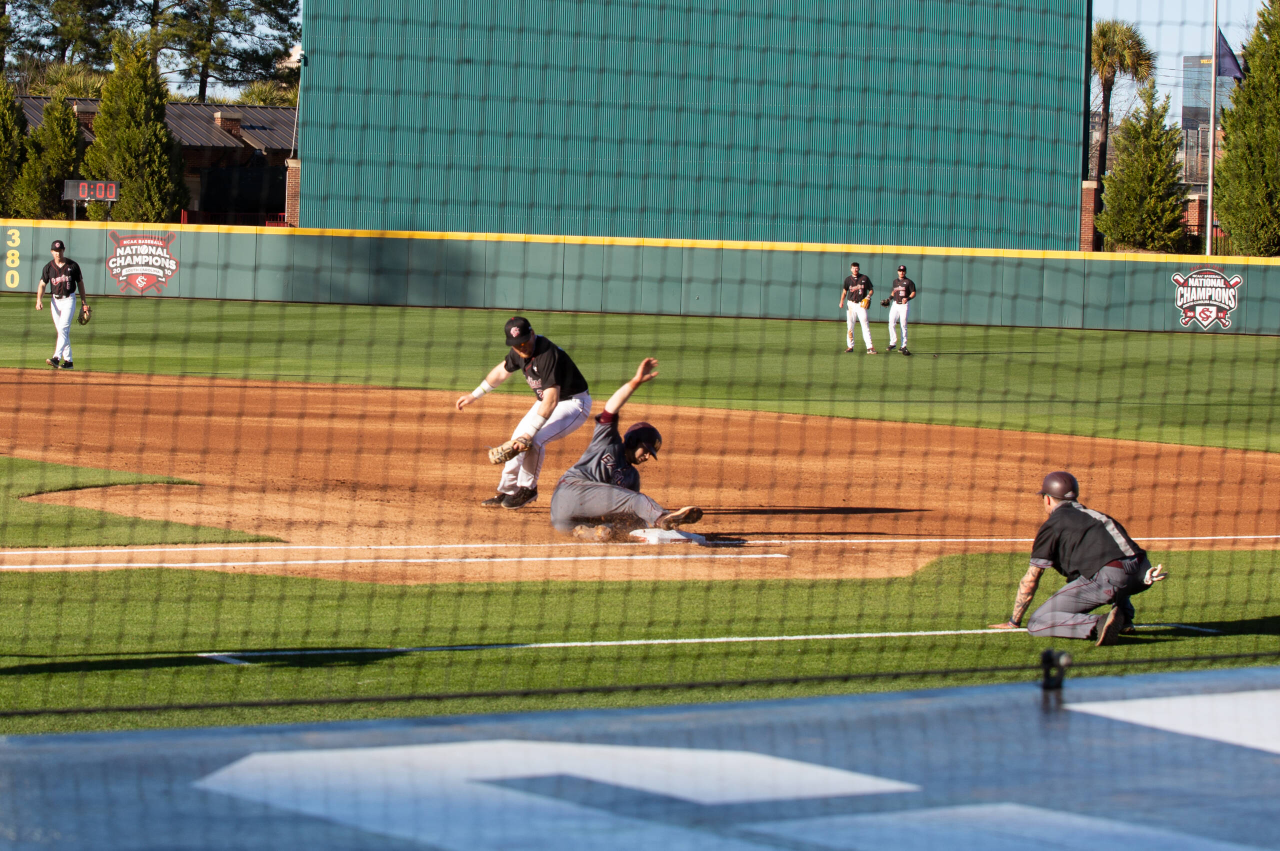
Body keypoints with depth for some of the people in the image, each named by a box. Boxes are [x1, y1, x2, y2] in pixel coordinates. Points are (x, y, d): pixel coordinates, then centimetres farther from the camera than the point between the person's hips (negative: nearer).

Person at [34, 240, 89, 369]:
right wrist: (39, 300, -17)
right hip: (55, 301, 4)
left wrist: (84, 302, 5)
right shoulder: (49, 267, 2)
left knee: (63, 328, -17)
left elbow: (80, 283, 6)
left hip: (69, 300, -4)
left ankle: (57, 358, -28)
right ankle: (68, 361, 14)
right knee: (62, 331, 8)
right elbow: (42, 284, -1)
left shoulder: (73, 265, -3)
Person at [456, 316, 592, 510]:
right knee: (517, 440, 10)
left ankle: (528, 489, -3)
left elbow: (551, 401, -38)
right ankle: (507, 492, 23)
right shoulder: (519, 353, -7)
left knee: (534, 441, -25)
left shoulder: (547, 354, -34)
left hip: (573, 403, -9)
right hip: (547, 400, 9)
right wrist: (474, 395, 18)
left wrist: (529, 433, -40)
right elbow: (502, 371, 15)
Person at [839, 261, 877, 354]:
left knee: (865, 325, -9)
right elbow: (845, 290, 18)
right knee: (849, 326, 3)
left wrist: (868, 297, -11)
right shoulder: (848, 279, 7)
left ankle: (869, 347, -12)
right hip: (851, 304, 3)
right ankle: (850, 346, 12)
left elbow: (871, 289, 8)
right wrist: (842, 301, 4)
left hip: (861, 304, -3)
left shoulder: (864, 278, 1)